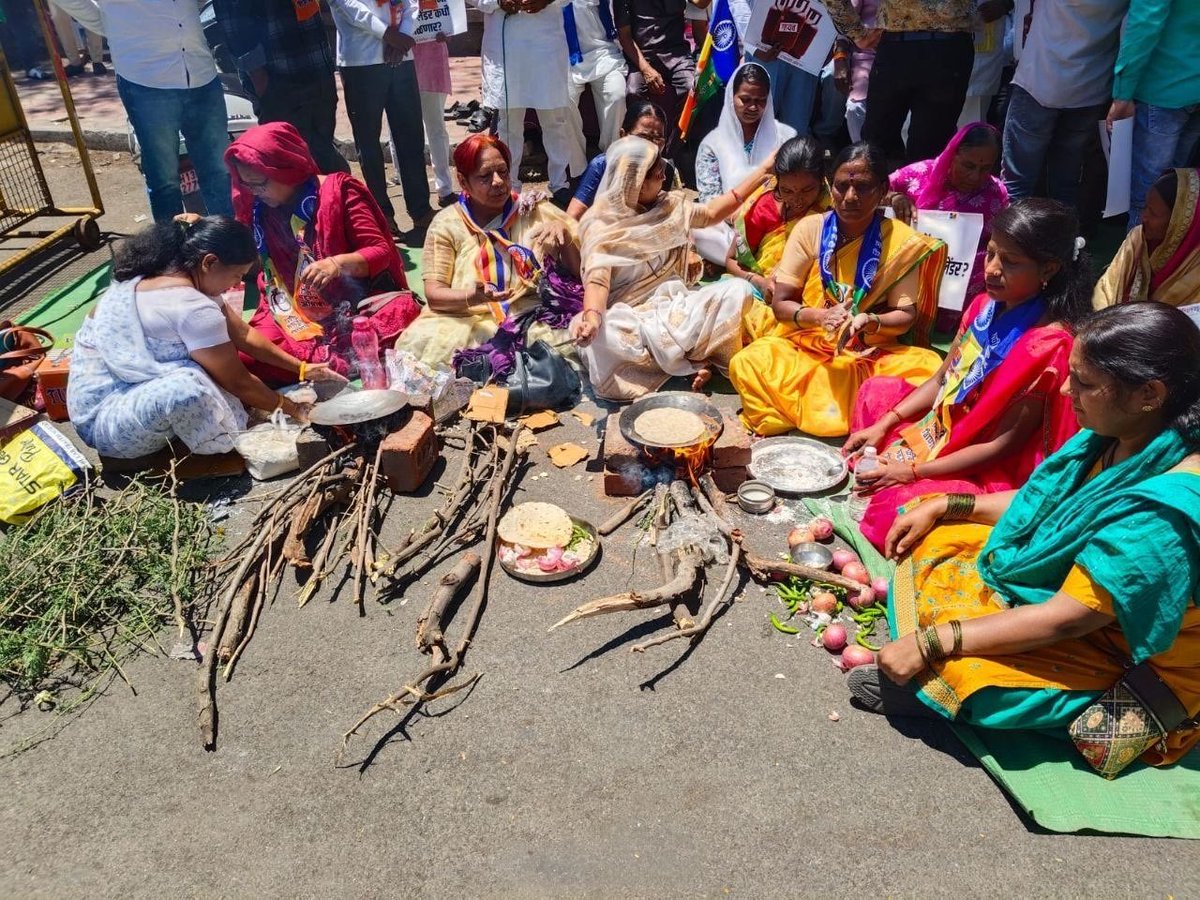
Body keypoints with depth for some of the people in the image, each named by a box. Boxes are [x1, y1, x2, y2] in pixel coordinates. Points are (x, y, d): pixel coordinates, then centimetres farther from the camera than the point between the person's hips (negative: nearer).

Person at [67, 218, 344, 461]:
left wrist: (302, 369, 7)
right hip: (102, 420, -9)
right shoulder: (192, 307, -27)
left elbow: (243, 334, 8)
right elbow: (238, 382, -18)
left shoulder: (167, 272, 2)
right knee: (187, 384, -36)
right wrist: (292, 409, -4)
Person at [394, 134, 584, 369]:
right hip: (468, 321, 0)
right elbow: (434, 294, 0)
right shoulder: (447, 224, 6)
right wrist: (472, 297, -21)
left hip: (533, 317, 0)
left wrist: (564, 232, -14)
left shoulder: (535, 210, 8)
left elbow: (579, 271, 6)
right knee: (419, 344, -28)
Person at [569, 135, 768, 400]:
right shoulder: (600, 226, -6)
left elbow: (711, 213, 24)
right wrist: (592, 315, -43)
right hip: (633, 317, -5)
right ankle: (694, 358, -25)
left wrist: (762, 170, 23)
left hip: (675, 303, 5)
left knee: (738, 289, -18)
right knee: (601, 337, -40)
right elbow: (597, 279, -20)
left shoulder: (667, 205, 13)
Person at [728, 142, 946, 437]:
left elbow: (905, 316, -1)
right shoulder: (810, 229, -1)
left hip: (872, 355, 0)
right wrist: (818, 316, -22)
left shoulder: (901, 241, -3)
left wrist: (871, 322, -23)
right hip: (805, 346, 0)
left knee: (930, 370, -28)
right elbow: (780, 303, -2)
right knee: (747, 364, -28)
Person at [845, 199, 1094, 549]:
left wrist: (912, 472, -21)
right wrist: (882, 426, -2)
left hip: (990, 474, -9)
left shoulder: (1048, 345, -26)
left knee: (895, 507, -31)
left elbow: (1002, 445, -23)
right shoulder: (984, 306, -2)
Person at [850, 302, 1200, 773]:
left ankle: (924, 692, 2)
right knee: (930, 537, 4)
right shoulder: (1113, 437, -10)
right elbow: (1044, 503, 8)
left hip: (1131, 660, -9)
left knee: (961, 670, -30)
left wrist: (932, 642, -31)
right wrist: (944, 506, 1)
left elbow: (1066, 619, -32)